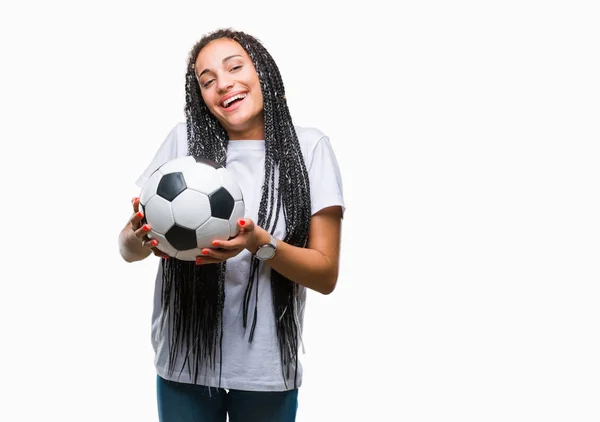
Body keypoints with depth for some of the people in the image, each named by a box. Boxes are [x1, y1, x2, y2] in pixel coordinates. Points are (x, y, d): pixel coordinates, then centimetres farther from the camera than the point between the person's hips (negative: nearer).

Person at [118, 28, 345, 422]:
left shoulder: (309, 147, -6)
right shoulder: (185, 140, -3)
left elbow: (326, 275, -7)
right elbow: (127, 248, 1)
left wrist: (260, 244, -25)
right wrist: (142, 237, -22)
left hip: (267, 367, -1)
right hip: (184, 360, 1)